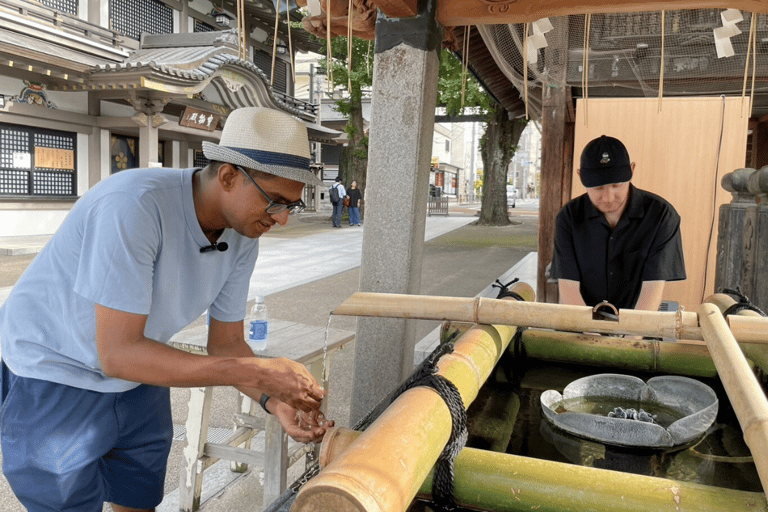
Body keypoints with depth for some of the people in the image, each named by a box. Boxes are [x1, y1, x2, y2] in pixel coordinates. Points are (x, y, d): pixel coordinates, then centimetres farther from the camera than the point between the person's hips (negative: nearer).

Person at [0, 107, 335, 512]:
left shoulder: (243, 236, -12)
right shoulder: (134, 205, -35)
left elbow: (226, 345, -4)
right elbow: (118, 354, -34)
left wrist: (274, 400, -22)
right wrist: (258, 371, -37)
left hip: (137, 376, 6)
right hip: (55, 373, -6)